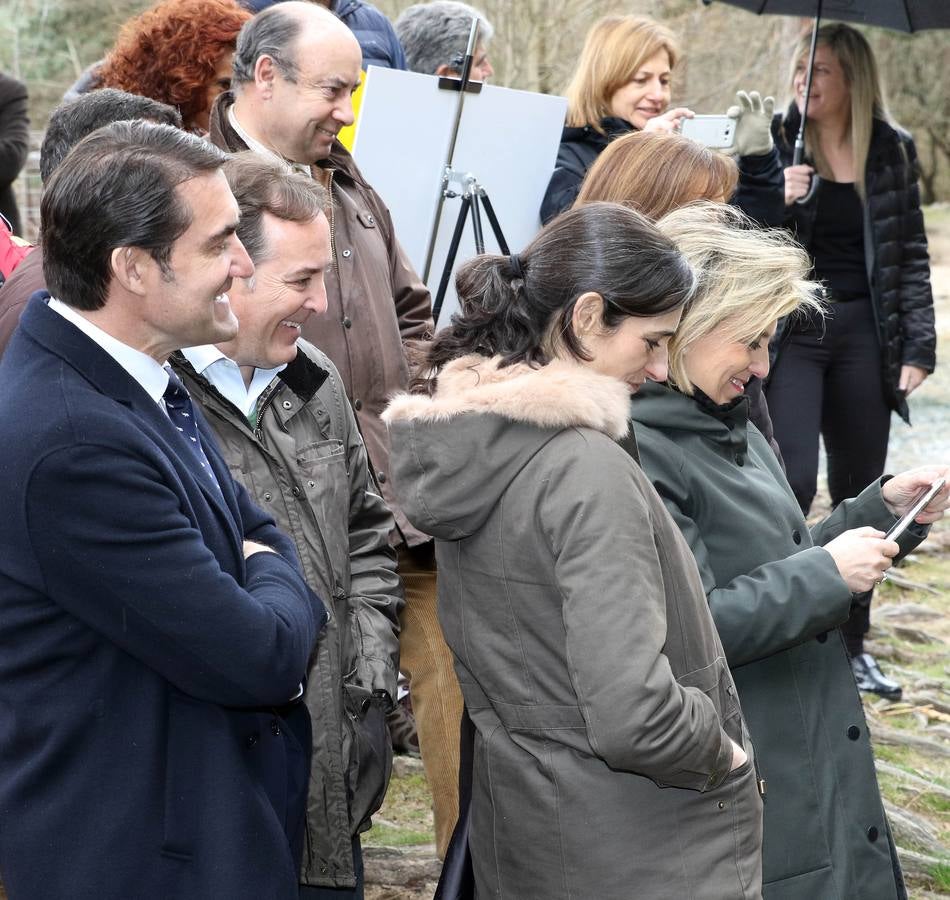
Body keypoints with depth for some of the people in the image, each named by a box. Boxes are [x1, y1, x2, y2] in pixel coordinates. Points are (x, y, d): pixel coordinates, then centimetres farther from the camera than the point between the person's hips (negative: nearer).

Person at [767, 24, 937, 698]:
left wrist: (918, 349, -1)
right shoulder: (775, 142, 1)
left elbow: (912, 255, 7)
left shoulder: (892, 150, 6)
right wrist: (773, 200, -18)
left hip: (863, 335, 3)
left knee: (860, 491, 9)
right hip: (791, 332, -2)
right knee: (792, 482, -15)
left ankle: (853, 644, 21)